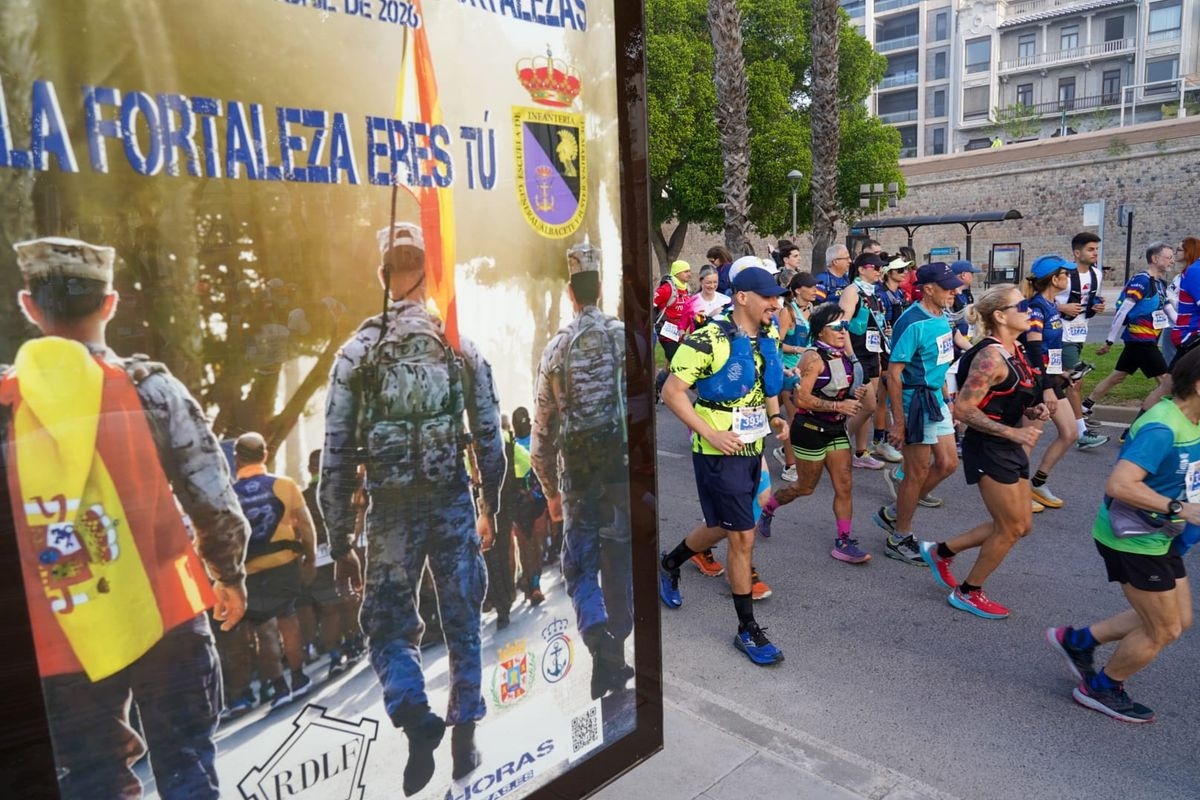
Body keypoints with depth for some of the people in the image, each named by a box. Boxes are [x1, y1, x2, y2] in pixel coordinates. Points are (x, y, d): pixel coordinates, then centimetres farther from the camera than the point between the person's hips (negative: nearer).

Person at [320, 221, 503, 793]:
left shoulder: (356, 352, -4)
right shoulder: (462, 344, -1)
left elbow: (336, 459, -5)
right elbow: (489, 437, 1)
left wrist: (340, 544, 3)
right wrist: (490, 506, 15)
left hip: (391, 510, -1)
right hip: (453, 504, 1)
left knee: (388, 626, 15)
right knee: (461, 623, 15)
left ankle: (418, 722, -5)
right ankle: (464, 740, 24)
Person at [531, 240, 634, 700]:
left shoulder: (556, 349, 2)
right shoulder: (625, 336, -2)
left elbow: (542, 429, 5)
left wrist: (550, 490, 16)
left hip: (577, 472, 0)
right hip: (623, 465, 0)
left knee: (579, 564, 12)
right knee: (620, 563, 12)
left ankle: (599, 640, -11)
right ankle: (615, 657, 21)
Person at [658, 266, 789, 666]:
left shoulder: (768, 340, 6)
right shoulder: (708, 341, -18)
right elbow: (671, 392, -17)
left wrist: (775, 417, 2)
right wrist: (710, 434, -22)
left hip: (752, 450, 8)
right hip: (719, 453, -8)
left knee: (722, 527, 21)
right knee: (744, 537, -3)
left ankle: (670, 563, 48)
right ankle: (748, 630, 13)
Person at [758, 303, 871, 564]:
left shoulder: (844, 356, 6)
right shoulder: (814, 358, -18)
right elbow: (802, 398, -25)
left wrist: (854, 394, -1)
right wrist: (838, 406, -26)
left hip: (836, 429, 7)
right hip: (810, 428, -7)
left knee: (845, 486, 3)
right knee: (806, 487, 9)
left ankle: (843, 542, 12)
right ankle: (767, 508, 34)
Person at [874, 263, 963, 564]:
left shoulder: (941, 316, 5)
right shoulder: (913, 323, -21)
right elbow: (894, 373, -22)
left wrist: (945, 394, 20)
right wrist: (898, 422, -22)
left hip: (936, 398, 9)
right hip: (914, 402, -9)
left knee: (947, 464, 15)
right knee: (919, 472, 2)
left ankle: (892, 514, 29)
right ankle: (900, 540, 20)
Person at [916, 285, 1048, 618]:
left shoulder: (1015, 350, 8)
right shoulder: (990, 355, -21)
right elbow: (963, 409, -25)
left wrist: (1030, 410, 3)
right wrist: (1013, 432, -26)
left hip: (1009, 448, 9)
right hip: (988, 449, -9)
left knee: (1021, 525, 15)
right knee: (1010, 528, 2)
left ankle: (941, 551, 27)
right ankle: (968, 593, 20)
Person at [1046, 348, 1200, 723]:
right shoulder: (1161, 428, -27)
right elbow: (1119, 485, -35)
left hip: (1158, 537, 10)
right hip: (1132, 540, -10)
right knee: (1163, 631, 5)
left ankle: (1078, 640, 28)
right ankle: (1100, 689, 27)